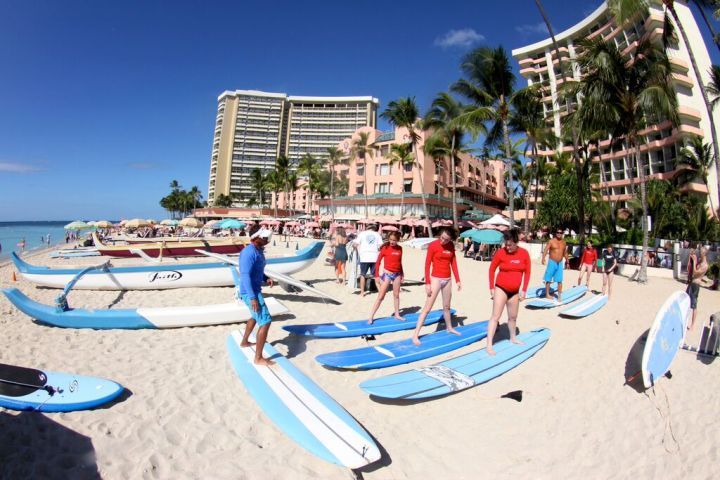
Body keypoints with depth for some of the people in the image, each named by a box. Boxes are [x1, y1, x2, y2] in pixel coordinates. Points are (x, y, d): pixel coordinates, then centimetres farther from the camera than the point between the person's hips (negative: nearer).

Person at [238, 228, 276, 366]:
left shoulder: (258, 251, 9)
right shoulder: (249, 252, -22)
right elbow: (245, 275, -27)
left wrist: (266, 278, 1)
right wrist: (253, 297, -31)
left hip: (255, 291, 11)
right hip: (250, 293, -10)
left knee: (256, 317, 29)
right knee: (266, 321, -11)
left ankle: (244, 342, 49)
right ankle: (258, 358, -4)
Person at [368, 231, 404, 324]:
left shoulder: (400, 248, 2)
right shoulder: (385, 248, -9)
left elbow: (400, 262, 12)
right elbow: (378, 262, -7)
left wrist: (402, 274, 12)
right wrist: (377, 275, -10)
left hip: (397, 274, 4)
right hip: (387, 274, -4)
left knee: (396, 295, 13)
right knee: (381, 296, -4)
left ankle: (397, 314, 26)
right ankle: (371, 316, 1)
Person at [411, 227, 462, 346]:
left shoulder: (451, 246, 3)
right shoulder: (433, 245, -13)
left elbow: (453, 263, 9)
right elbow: (427, 264, -13)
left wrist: (457, 280, 7)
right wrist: (427, 283, -17)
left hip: (448, 279, 5)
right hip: (436, 279, -5)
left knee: (447, 306, 20)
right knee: (427, 307, -7)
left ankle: (449, 327, 41)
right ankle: (415, 334, -4)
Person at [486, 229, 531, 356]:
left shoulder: (524, 253, -5)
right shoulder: (500, 252, -14)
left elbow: (527, 272, 3)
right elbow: (492, 269, -5)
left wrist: (523, 290, 1)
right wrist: (492, 288, -6)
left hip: (515, 291, 4)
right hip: (501, 289, -4)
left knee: (513, 316, 19)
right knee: (496, 316, -7)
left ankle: (513, 338, 42)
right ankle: (489, 345, -7)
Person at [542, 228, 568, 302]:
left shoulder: (564, 242, 9)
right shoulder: (551, 241, -7)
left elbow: (565, 253, 20)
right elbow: (546, 250, -17)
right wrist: (543, 258, -31)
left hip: (560, 263, 4)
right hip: (552, 262, -4)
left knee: (560, 280, 5)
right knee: (548, 279, 1)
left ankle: (559, 295, 12)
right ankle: (547, 294, 11)